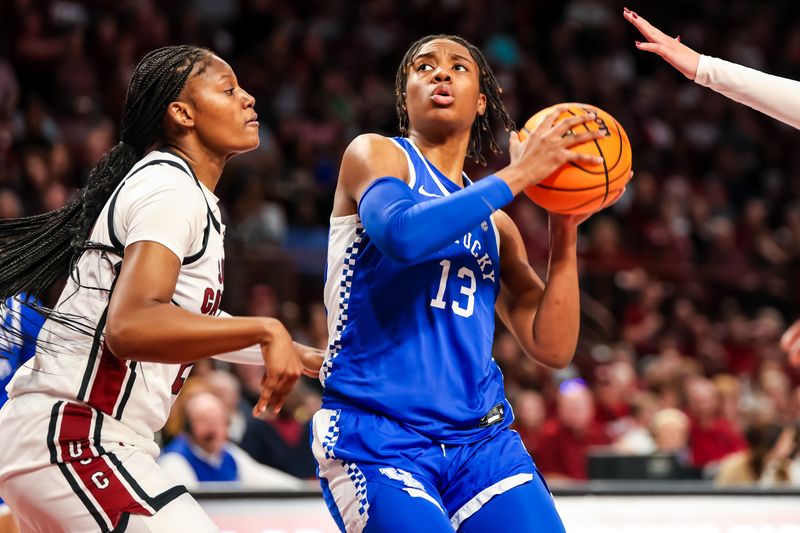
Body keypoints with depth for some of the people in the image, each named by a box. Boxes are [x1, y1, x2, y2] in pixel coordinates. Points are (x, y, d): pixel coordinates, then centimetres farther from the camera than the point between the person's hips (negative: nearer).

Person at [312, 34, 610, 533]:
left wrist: (565, 232, 3)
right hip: (374, 437, -5)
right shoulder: (375, 154, 3)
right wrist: (518, 174, -15)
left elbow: (553, 348, 12)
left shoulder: (495, 224, 18)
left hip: (480, 438, 5)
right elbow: (401, 234, -20)